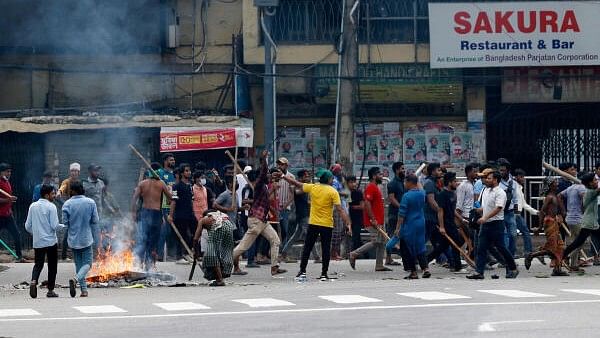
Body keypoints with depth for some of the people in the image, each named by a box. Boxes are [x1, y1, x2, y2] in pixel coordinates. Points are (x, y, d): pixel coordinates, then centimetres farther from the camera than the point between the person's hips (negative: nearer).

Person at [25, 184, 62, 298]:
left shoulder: (33, 206, 5)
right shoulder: (51, 207, -10)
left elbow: (28, 226, 8)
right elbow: (54, 226, -14)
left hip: (37, 242, 4)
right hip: (51, 241, -4)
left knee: (38, 264, 11)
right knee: (52, 266, 8)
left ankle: (34, 281, -16)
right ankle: (50, 290, 10)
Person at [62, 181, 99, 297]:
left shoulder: (67, 204, -8)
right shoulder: (91, 202, -6)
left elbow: (65, 222, -4)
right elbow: (95, 221, -3)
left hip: (73, 239, 1)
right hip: (86, 239, -1)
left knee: (78, 264, 12)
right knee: (87, 263, 5)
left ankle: (84, 290, 11)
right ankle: (75, 279, -21)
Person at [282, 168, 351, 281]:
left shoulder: (312, 187, 0)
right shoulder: (333, 192, -8)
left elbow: (297, 184, 11)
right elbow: (340, 209, -13)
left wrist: (284, 177, 24)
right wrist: (347, 223, -13)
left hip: (313, 223, 2)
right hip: (327, 225, -2)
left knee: (307, 248, 10)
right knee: (326, 249, 5)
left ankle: (302, 271, 8)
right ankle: (324, 274, 5)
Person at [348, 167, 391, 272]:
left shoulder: (375, 188, 19)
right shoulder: (370, 187, -13)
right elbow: (367, 203, -22)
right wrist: (373, 219, -25)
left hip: (378, 221, 10)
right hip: (373, 221, -10)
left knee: (381, 243, 8)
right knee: (375, 242, -11)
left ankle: (379, 266, 9)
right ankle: (354, 254, -3)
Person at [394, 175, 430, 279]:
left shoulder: (406, 196, -16)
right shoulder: (422, 193, 2)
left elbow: (401, 214, -16)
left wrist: (397, 228, -12)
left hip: (409, 225, -7)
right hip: (421, 223, 7)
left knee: (407, 249, 4)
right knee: (420, 247, 14)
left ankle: (413, 272, 5)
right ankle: (425, 269, 2)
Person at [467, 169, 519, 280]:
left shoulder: (500, 193, -13)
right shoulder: (486, 190, 14)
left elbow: (498, 208, -24)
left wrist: (485, 217, -29)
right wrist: (479, 210, 7)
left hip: (496, 224, -8)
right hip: (485, 223, 8)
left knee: (501, 248, 0)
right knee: (481, 248, 0)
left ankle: (512, 269, 15)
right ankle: (479, 272, -2)